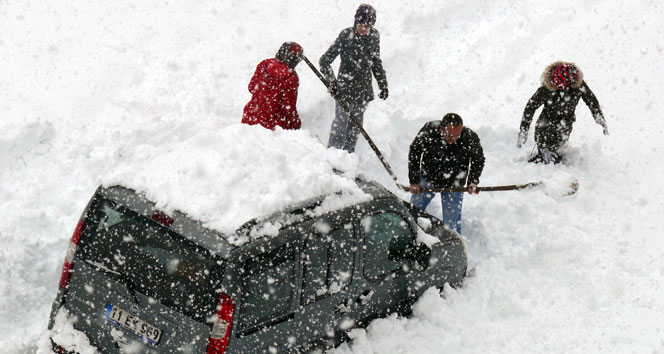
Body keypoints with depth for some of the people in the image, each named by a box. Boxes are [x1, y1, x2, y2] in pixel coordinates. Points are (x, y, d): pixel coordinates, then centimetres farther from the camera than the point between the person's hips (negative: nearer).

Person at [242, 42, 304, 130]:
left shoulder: (264, 64, 1)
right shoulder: (291, 78, -15)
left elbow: (251, 87, 12)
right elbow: (288, 105, -11)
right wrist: (297, 124, 4)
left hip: (250, 117, 6)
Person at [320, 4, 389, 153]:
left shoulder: (374, 36, 3)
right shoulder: (346, 35, -13)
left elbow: (376, 62, 18)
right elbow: (324, 61, -12)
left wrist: (383, 85, 16)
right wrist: (332, 81, -25)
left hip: (364, 90, 5)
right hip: (345, 89, -5)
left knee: (355, 125, 12)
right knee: (340, 124, -3)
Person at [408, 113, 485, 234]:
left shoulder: (471, 139, -29)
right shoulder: (428, 131, -29)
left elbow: (478, 161, -5)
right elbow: (414, 153, -9)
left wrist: (473, 181, -18)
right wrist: (414, 181, -6)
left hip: (453, 186, -1)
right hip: (427, 179, 2)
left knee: (451, 224, 2)